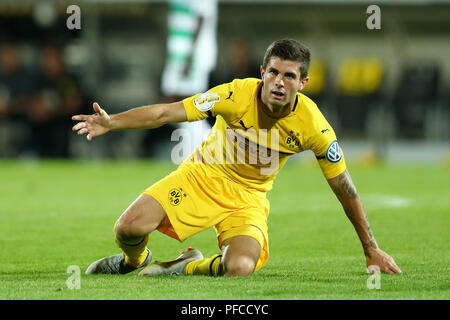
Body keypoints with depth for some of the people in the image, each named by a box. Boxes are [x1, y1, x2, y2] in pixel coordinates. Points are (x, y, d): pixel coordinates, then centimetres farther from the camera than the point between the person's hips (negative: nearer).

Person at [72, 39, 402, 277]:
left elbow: (346, 190, -8)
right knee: (130, 228, -21)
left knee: (239, 268, -31)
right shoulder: (237, 94, -22)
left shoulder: (313, 126, -20)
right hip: (203, 174, 0)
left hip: (249, 197, 0)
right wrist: (111, 122, -36)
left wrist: (372, 250, -4)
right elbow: (167, 112, -21)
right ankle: (135, 260, 19)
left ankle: (188, 266, 5)